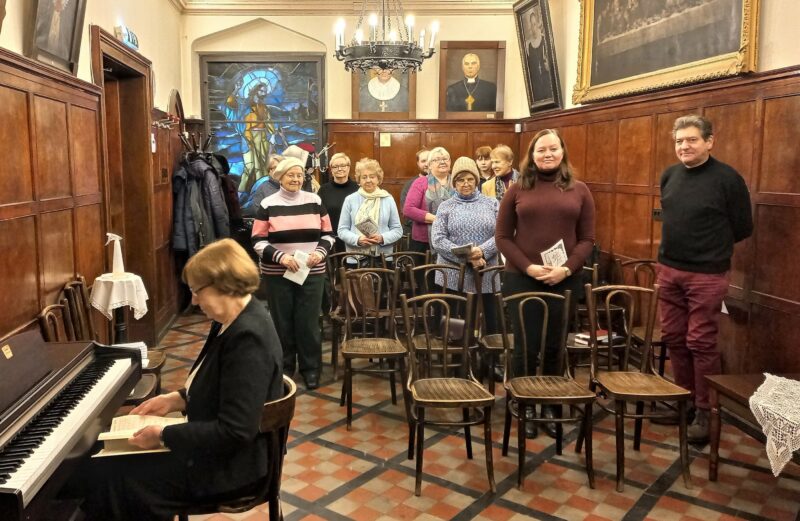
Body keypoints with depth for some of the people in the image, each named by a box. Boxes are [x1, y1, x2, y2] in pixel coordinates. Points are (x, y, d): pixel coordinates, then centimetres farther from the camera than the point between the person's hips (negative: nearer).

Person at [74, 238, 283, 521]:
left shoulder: (248, 337, -28)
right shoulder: (236, 320, 3)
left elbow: (235, 432, -29)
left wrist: (164, 435, -21)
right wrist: (176, 399, 6)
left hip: (229, 465, -10)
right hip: (215, 447, 10)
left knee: (100, 476, -9)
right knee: (100, 459, 14)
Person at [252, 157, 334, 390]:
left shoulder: (315, 201, 5)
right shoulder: (268, 204, -1)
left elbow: (328, 234, 8)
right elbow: (258, 241, -4)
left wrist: (320, 251, -11)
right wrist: (280, 257, -18)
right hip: (277, 274, -1)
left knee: (308, 321, 4)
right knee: (282, 321, 8)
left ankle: (311, 368, 19)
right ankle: (284, 367, 24)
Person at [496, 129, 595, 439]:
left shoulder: (579, 190, 6)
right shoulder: (517, 190, 3)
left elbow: (587, 239, 4)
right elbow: (503, 237, 1)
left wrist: (567, 269, -12)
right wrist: (528, 267, -12)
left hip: (565, 280, 1)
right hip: (522, 279, -1)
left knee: (555, 347, 9)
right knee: (526, 346, 4)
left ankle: (550, 407, 26)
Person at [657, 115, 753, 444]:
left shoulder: (727, 178, -10)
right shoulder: (669, 176, 8)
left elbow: (743, 228, -3)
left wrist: (712, 245, 5)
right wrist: (680, 245, 12)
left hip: (706, 275, -6)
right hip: (668, 270, 6)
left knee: (701, 343, -1)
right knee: (673, 339, 12)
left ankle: (705, 411, 12)